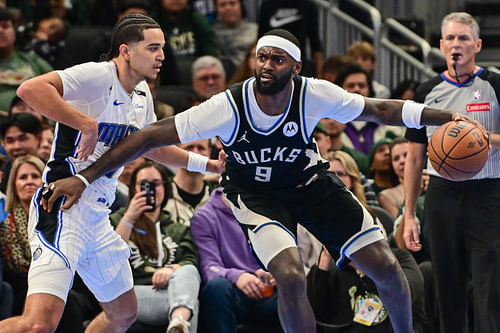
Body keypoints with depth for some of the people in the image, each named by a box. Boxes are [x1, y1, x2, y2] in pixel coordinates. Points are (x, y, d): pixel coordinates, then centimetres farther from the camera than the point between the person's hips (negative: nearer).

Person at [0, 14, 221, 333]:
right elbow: (30, 89, -29)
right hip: (62, 210, -10)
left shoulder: (142, 95, 14)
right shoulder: (98, 76, -15)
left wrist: (207, 164, 32)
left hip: (98, 218, 10)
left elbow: (154, 148, 33)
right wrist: (87, 123, -31)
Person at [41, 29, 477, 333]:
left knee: (386, 267, -4)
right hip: (256, 193, -2)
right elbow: (152, 136, -27)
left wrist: (447, 117, -16)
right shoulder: (229, 107, -29)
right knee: (290, 275, -28)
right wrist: (84, 178, -30)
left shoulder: (314, 95, -24)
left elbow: (378, 109, -10)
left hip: (310, 181, 3)